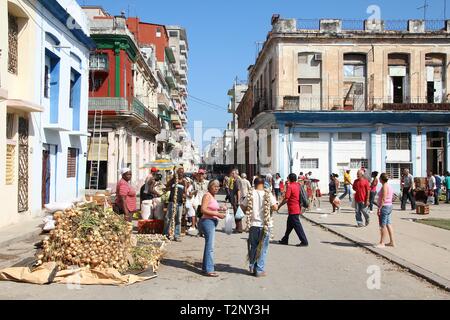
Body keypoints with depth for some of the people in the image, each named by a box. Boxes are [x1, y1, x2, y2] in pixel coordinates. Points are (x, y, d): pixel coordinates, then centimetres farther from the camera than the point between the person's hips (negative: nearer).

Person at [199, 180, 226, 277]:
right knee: (210, 246, -12)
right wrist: (217, 214, -22)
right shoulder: (207, 195, -11)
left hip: (212, 222, 10)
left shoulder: (213, 196, 16)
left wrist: (220, 209, 8)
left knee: (208, 245, 15)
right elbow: (203, 210, -20)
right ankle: (209, 270, -12)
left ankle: (205, 267, 23)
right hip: (207, 221, -10)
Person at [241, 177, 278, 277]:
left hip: (253, 224, 2)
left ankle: (252, 267, 23)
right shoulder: (268, 194, -6)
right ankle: (259, 270, 9)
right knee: (262, 248, 7)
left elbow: (243, 206, 1)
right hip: (265, 225, -2)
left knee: (253, 247, 17)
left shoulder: (251, 194, -2)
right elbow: (275, 207, -7)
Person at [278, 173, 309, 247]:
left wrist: (279, 206, -6)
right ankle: (285, 240, 28)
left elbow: (286, 199, -18)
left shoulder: (290, 186, -15)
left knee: (297, 226, -5)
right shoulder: (298, 185, 9)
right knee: (289, 225, 18)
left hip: (293, 210, -9)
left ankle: (304, 241, -4)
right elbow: (300, 197, 15)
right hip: (297, 209, 9)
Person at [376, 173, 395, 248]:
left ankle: (382, 243, 0)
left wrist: (379, 208, -20)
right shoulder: (389, 186, 14)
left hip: (384, 206, -10)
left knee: (383, 225, -4)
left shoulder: (384, 186, -15)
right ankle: (392, 242, 16)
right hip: (389, 206, 10)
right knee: (388, 224, 12)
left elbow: (383, 199, -21)